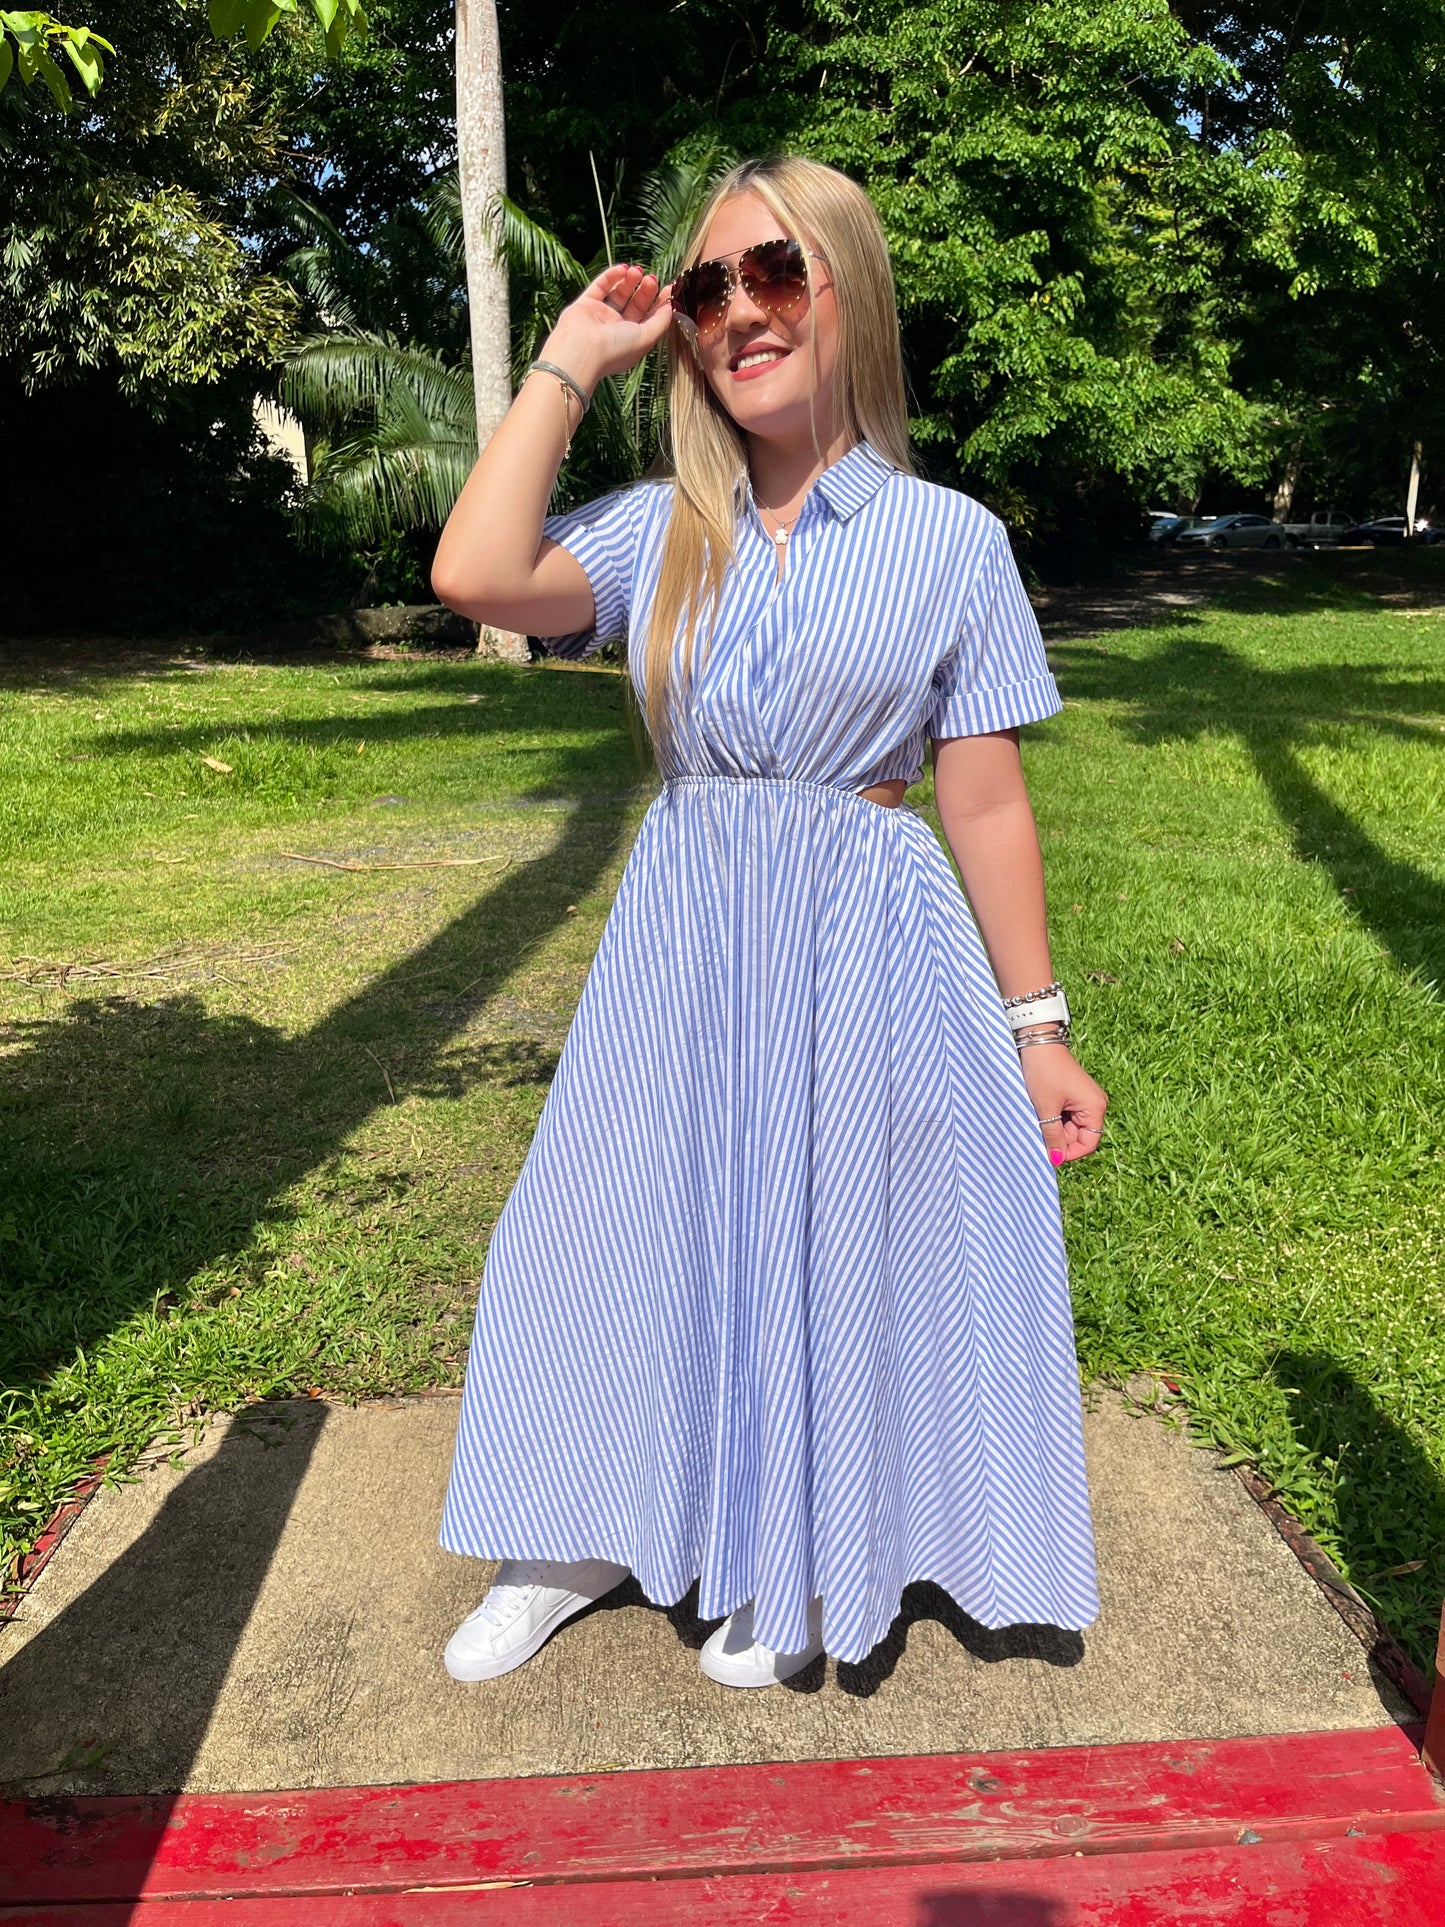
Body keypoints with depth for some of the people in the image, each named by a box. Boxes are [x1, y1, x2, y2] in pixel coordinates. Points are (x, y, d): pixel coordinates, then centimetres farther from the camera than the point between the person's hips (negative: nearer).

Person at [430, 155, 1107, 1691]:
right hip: (685, 933, 3)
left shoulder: (948, 538, -3)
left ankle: (802, 1564, 39)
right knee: (633, 1226, 12)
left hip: (864, 943, -2)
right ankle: (591, 1538, 39)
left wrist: (1036, 1030, -2)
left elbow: (983, 803, -3)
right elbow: (477, 578, -16)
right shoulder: (659, 532, 2)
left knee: (835, 1244, 10)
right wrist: (568, 364, -6)